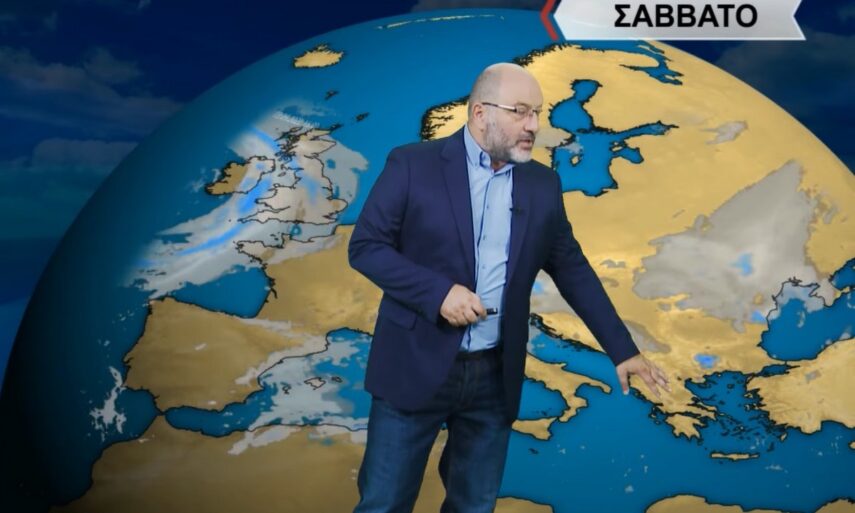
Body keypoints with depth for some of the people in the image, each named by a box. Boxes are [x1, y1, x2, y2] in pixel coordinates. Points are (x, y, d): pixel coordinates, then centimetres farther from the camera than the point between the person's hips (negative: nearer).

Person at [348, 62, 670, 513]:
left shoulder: (542, 185, 5)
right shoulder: (413, 165, -7)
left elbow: (572, 269, 11)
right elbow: (364, 246, -8)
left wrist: (622, 350, 9)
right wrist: (438, 292, -20)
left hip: (495, 377, 4)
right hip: (416, 369, -3)